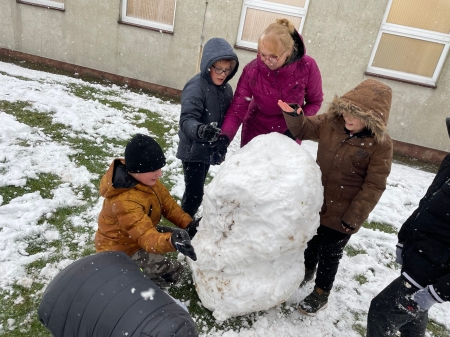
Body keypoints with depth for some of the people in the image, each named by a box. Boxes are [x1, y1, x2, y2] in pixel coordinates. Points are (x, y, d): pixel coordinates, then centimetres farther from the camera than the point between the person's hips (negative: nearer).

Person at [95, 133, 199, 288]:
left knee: (187, 236, 6)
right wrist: (171, 241, -65)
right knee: (172, 272, -18)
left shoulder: (146, 178, -13)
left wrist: (189, 224, -19)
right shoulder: (125, 201, -39)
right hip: (121, 248, -8)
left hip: (140, 231, 8)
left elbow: (167, 203, -7)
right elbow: (147, 237, -46)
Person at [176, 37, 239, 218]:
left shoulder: (226, 89, 2)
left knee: (197, 191, 21)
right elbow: (187, 120, -32)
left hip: (210, 150, 7)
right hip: (193, 150, -7)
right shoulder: (196, 87, -21)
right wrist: (200, 130, -53)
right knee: (195, 193, -4)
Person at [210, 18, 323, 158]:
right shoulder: (251, 70, -23)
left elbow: (314, 101, -6)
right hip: (255, 133, 0)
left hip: (288, 135, 0)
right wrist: (225, 136, -38)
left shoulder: (307, 67, -22)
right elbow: (237, 109, -21)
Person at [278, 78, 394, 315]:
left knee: (330, 253, 13)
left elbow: (373, 186, -17)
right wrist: (293, 115, -18)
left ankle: (321, 294, 38)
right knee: (312, 241, 26)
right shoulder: (331, 122, -10)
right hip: (316, 203, 5)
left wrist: (354, 217, -15)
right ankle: (307, 271, 55)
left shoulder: (380, 144, -21)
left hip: (342, 213, -4)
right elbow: (303, 129, 5)